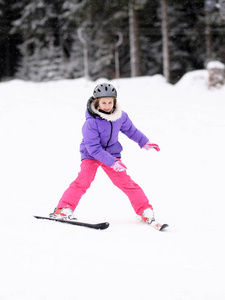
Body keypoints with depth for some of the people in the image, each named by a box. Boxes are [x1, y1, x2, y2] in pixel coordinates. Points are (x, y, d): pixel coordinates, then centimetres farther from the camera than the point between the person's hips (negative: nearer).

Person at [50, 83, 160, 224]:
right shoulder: (91, 123, -27)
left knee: (125, 181, -2)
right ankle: (64, 209, -20)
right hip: (91, 155, -4)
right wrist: (113, 163, -32)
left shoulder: (121, 116, -10)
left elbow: (131, 130, 11)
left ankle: (145, 210, 6)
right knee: (83, 180, -22)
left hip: (112, 153, 4)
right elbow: (94, 148, -28)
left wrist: (145, 143, 19)